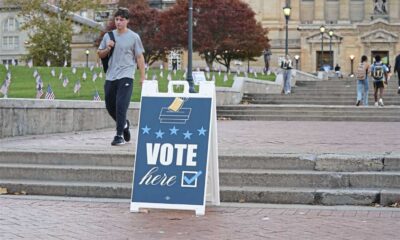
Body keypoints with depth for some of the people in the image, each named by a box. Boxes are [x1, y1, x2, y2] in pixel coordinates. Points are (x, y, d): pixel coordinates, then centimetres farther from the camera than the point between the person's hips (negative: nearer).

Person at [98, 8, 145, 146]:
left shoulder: (133, 37, 0)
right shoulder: (108, 36, 11)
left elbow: (139, 57, 1)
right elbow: (100, 55, 18)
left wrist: (142, 77, -3)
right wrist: (107, 48, -3)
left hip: (126, 76, -5)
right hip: (110, 77, 5)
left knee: (121, 105, -15)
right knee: (110, 106, 11)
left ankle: (120, 136, -11)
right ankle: (124, 124, 38)